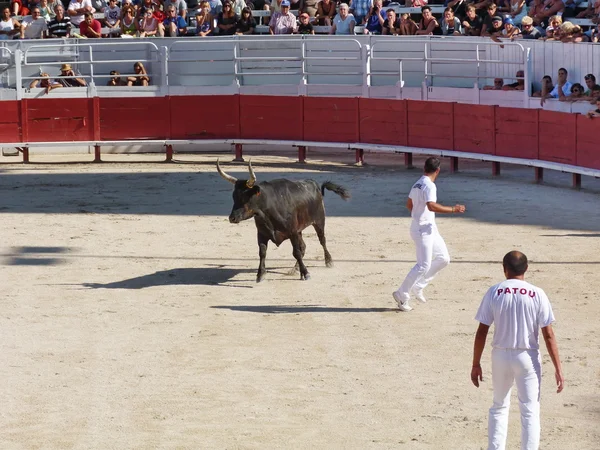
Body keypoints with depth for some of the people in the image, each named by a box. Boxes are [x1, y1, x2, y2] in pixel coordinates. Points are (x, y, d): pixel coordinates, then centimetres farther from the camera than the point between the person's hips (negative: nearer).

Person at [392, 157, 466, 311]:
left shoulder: (417, 184, 12)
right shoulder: (429, 185, -17)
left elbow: (409, 204, 24)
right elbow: (431, 206, -33)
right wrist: (452, 209, -30)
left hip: (430, 229, 10)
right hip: (423, 229, -10)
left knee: (443, 258, 13)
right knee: (424, 265, -8)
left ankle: (417, 287, 16)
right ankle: (402, 295, -1)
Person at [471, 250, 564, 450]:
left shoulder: (493, 293, -5)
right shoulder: (537, 295, -8)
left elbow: (481, 332, -5)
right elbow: (548, 335, -9)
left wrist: (476, 364, 4)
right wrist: (558, 368, -5)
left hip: (501, 356, 1)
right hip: (528, 358, -1)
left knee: (499, 407, 18)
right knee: (530, 411, 6)